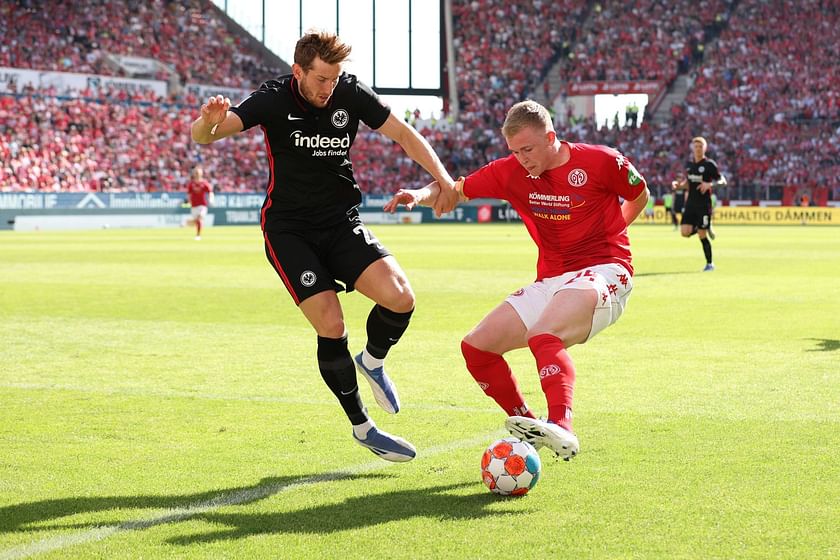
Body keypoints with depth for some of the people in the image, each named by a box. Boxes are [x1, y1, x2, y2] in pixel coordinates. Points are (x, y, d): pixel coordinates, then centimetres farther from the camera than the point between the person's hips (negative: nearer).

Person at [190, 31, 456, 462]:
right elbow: (203, 136, -23)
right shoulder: (274, 99, -15)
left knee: (400, 297, -19)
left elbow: (403, 134, 4)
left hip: (342, 224, 3)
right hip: (288, 230, -3)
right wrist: (210, 120, -48)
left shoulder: (351, 93, -7)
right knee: (331, 327, -14)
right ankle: (362, 427, 5)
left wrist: (445, 181, -8)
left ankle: (373, 361, 14)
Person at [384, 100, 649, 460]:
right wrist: (422, 194, -17)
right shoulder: (511, 171, 3)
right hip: (551, 280, 7)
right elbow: (456, 190, 3)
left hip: (603, 273, -7)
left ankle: (561, 427, -48)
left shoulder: (601, 161, -8)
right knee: (476, 346, -4)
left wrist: (606, 236, 8)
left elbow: (640, 196, 10)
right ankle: (528, 426, 6)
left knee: (543, 335, -36)